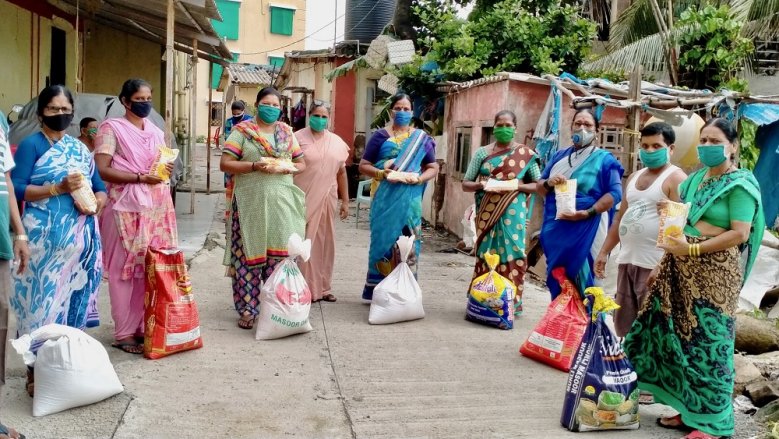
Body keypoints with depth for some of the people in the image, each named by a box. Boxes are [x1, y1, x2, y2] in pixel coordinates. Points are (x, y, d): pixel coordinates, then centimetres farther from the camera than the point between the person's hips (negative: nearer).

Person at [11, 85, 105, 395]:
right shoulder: (31, 144, -1)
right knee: (44, 298, -5)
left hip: (79, 238, 5)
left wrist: (95, 203, -5)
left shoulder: (80, 148, 16)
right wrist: (59, 188, -19)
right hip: (46, 238, -5)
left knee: (74, 297, 8)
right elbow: (17, 189, -11)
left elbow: (100, 189, 16)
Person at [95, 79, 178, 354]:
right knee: (125, 268, -3)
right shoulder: (112, 128, -2)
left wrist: (166, 170, 5)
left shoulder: (156, 132, 18)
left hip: (157, 206, 6)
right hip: (127, 207, -6)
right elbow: (102, 170, -11)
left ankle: (146, 325, 17)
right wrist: (140, 177, -19)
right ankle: (124, 333, 4)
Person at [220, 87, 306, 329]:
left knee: (279, 254, 1)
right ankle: (246, 309, 9)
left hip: (281, 202, 3)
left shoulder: (287, 132, 14)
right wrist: (254, 166, -16)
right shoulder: (242, 131, 2)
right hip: (251, 202, -3)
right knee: (249, 254, -1)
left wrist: (283, 168, -7)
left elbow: (301, 164, 14)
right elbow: (225, 164, -4)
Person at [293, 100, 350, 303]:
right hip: (304, 200, -4)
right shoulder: (298, 138, -2)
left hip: (327, 200, 5)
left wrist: (345, 201, 13)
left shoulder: (337, 141, 11)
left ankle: (323, 287, 20)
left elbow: (341, 172, 15)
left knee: (325, 243, 10)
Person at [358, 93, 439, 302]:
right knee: (383, 238, -1)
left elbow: (433, 167, 10)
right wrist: (381, 173, -15)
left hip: (410, 199, 1)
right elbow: (363, 165, 4)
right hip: (385, 198, -1)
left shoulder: (421, 138, 10)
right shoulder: (380, 136, 7)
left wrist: (419, 178, -10)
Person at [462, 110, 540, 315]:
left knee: (511, 254, -3)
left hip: (512, 213, -1)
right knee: (486, 254, 3)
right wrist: (479, 185, -14)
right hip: (487, 213, 2)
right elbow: (465, 183, 8)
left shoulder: (525, 154, 4)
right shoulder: (482, 152, 8)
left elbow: (539, 184, 4)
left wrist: (517, 186, -13)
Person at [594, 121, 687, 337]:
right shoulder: (634, 177, 17)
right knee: (624, 323, 14)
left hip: (654, 264, -8)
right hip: (627, 260, 8)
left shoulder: (675, 178, -7)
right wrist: (604, 251, 18)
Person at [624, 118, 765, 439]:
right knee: (678, 335, 10)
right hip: (681, 269, 8)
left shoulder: (740, 183, -7)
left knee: (707, 341, -3)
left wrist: (692, 249, -21)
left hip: (713, 273, -7)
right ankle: (687, 409, 23)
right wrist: (664, 264, 15)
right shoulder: (696, 178, 15)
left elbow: (740, 233, -16)